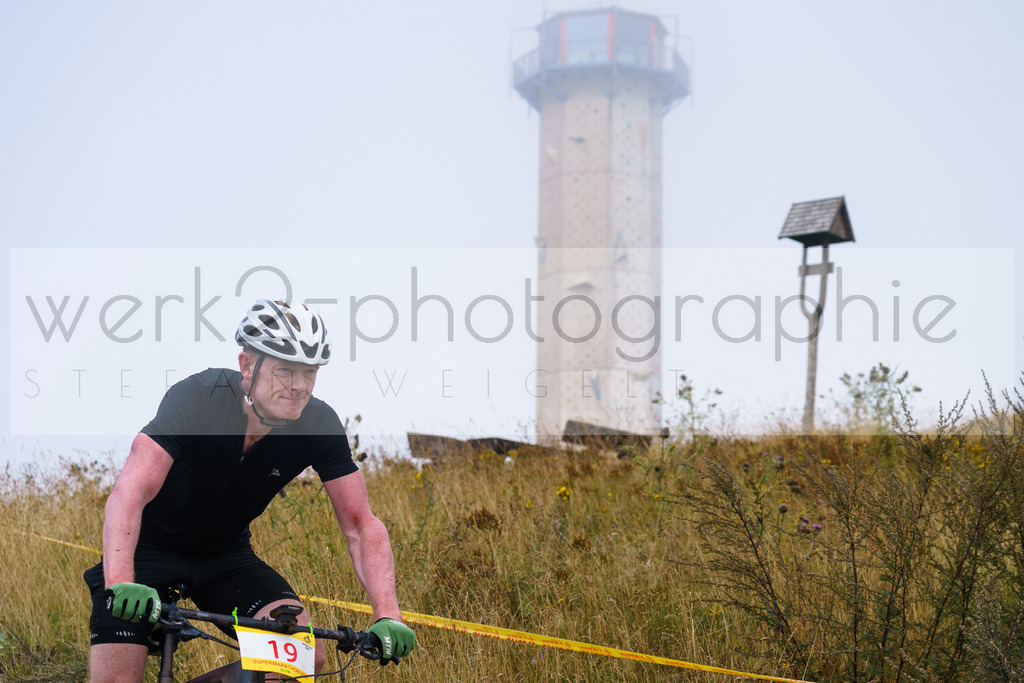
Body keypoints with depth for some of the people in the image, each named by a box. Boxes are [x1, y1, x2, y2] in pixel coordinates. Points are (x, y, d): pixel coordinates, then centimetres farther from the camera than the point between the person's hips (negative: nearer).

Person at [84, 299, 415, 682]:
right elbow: (129, 493, -39)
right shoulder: (197, 398, -28)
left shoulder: (319, 426, -17)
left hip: (226, 555, 3)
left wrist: (387, 616, -30)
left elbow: (361, 525, -15)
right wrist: (120, 583, -55)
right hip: (149, 547, -3)